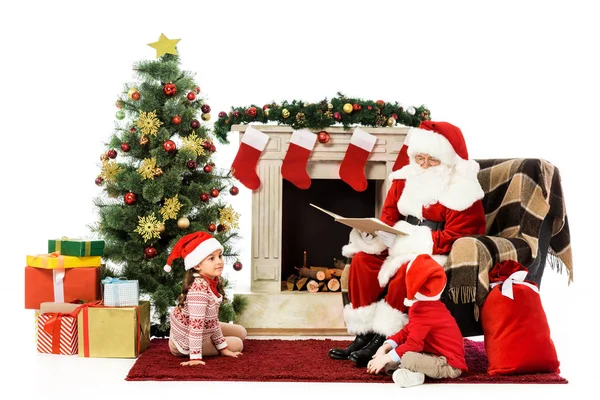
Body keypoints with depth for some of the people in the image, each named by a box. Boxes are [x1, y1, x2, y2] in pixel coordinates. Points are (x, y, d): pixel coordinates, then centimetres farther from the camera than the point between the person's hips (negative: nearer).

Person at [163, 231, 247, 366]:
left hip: (205, 330, 9)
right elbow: (196, 324, -36)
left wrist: (222, 347, 5)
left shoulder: (213, 282, -6)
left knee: (241, 332, 23)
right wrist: (195, 357, -35)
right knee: (237, 344, 7)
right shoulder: (199, 288, -35)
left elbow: (213, 318, 3)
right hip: (187, 341, -9)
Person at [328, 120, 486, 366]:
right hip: (401, 246, 6)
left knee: (406, 271, -35)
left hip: (436, 253, -6)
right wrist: (382, 235, -16)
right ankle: (363, 335, -17)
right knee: (362, 260, -18)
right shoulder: (404, 179, 7)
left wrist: (414, 240, -25)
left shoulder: (462, 192, -12)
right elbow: (388, 218, 8)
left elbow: (455, 237, -18)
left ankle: (381, 339, -26)